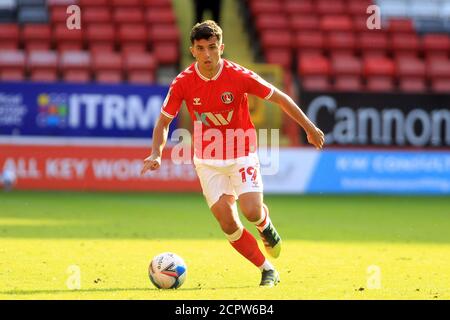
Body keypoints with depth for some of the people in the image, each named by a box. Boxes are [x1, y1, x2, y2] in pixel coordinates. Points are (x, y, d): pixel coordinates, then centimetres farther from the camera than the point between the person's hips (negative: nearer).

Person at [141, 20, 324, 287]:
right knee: (229, 225, -7)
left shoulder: (240, 76, -17)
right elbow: (164, 121, 0)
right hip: (207, 160, 2)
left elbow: (279, 98, -5)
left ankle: (266, 226, 19)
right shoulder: (183, 83, -12)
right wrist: (156, 153, -17)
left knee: (252, 212, -20)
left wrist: (309, 128, 1)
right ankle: (267, 270, 11)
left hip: (242, 155, -2)